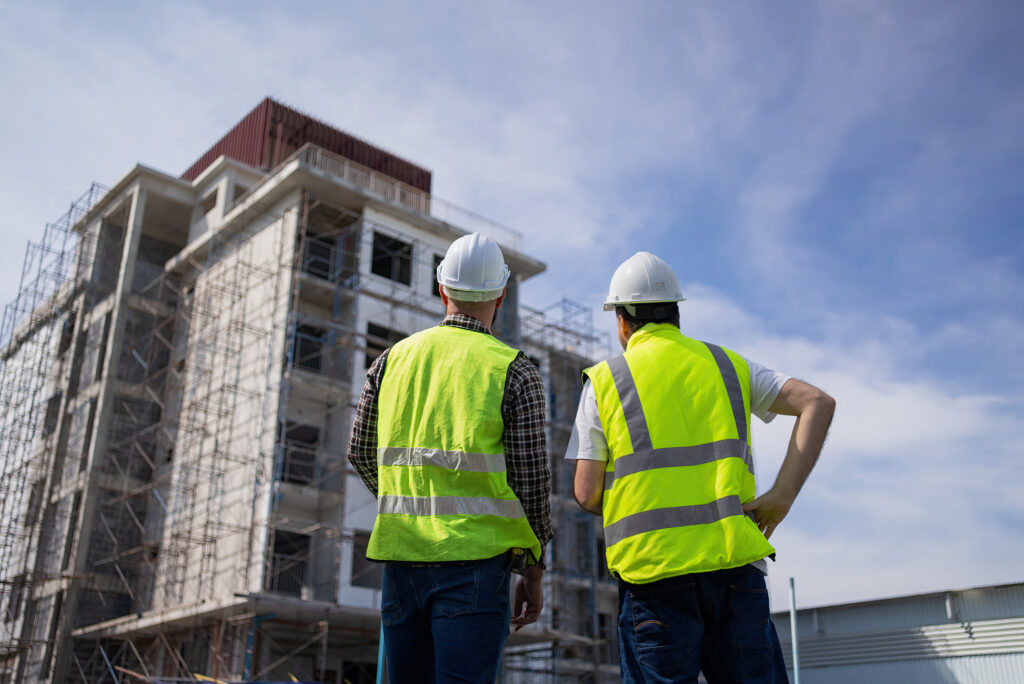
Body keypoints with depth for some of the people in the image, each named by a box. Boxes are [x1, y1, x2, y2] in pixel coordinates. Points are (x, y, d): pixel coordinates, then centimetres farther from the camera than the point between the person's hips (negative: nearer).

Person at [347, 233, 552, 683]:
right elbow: (531, 480, -4)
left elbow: (360, 453, 15)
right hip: (474, 561, -4)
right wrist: (534, 570, 6)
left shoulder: (393, 359, 9)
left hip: (401, 556, 4)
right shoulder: (515, 372, -2)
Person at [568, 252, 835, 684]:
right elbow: (818, 403, 4)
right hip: (735, 560, 2)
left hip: (652, 565, -2)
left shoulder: (603, 380, 7)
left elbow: (586, 493, 2)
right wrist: (782, 495, 0)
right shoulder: (728, 365, 15)